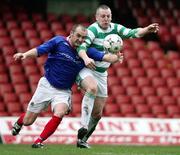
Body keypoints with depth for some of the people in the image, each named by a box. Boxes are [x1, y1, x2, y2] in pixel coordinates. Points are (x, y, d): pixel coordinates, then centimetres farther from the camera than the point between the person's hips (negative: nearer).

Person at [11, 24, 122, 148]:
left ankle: (39, 141, -15)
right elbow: (39, 51, -16)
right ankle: (18, 123, 44)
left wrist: (116, 57, -33)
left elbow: (104, 57, -13)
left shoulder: (85, 51, -4)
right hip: (47, 86, -1)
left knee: (59, 114, -29)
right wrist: (25, 54, -34)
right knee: (28, 121, 6)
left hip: (64, 91, 1)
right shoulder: (59, 42, -9)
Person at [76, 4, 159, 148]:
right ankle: (84, 125, -40)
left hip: (101, 74, 6)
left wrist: (146, 30, -27)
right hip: (86, 70, -6)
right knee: (92, 87, -39)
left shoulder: (115, 28, 2)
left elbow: (132, 33, -8)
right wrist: (86, 58, -50)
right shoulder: (93, 29, -17)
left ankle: (82, 139, 22)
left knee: (97, 114, 6)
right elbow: (82, 46, -29)